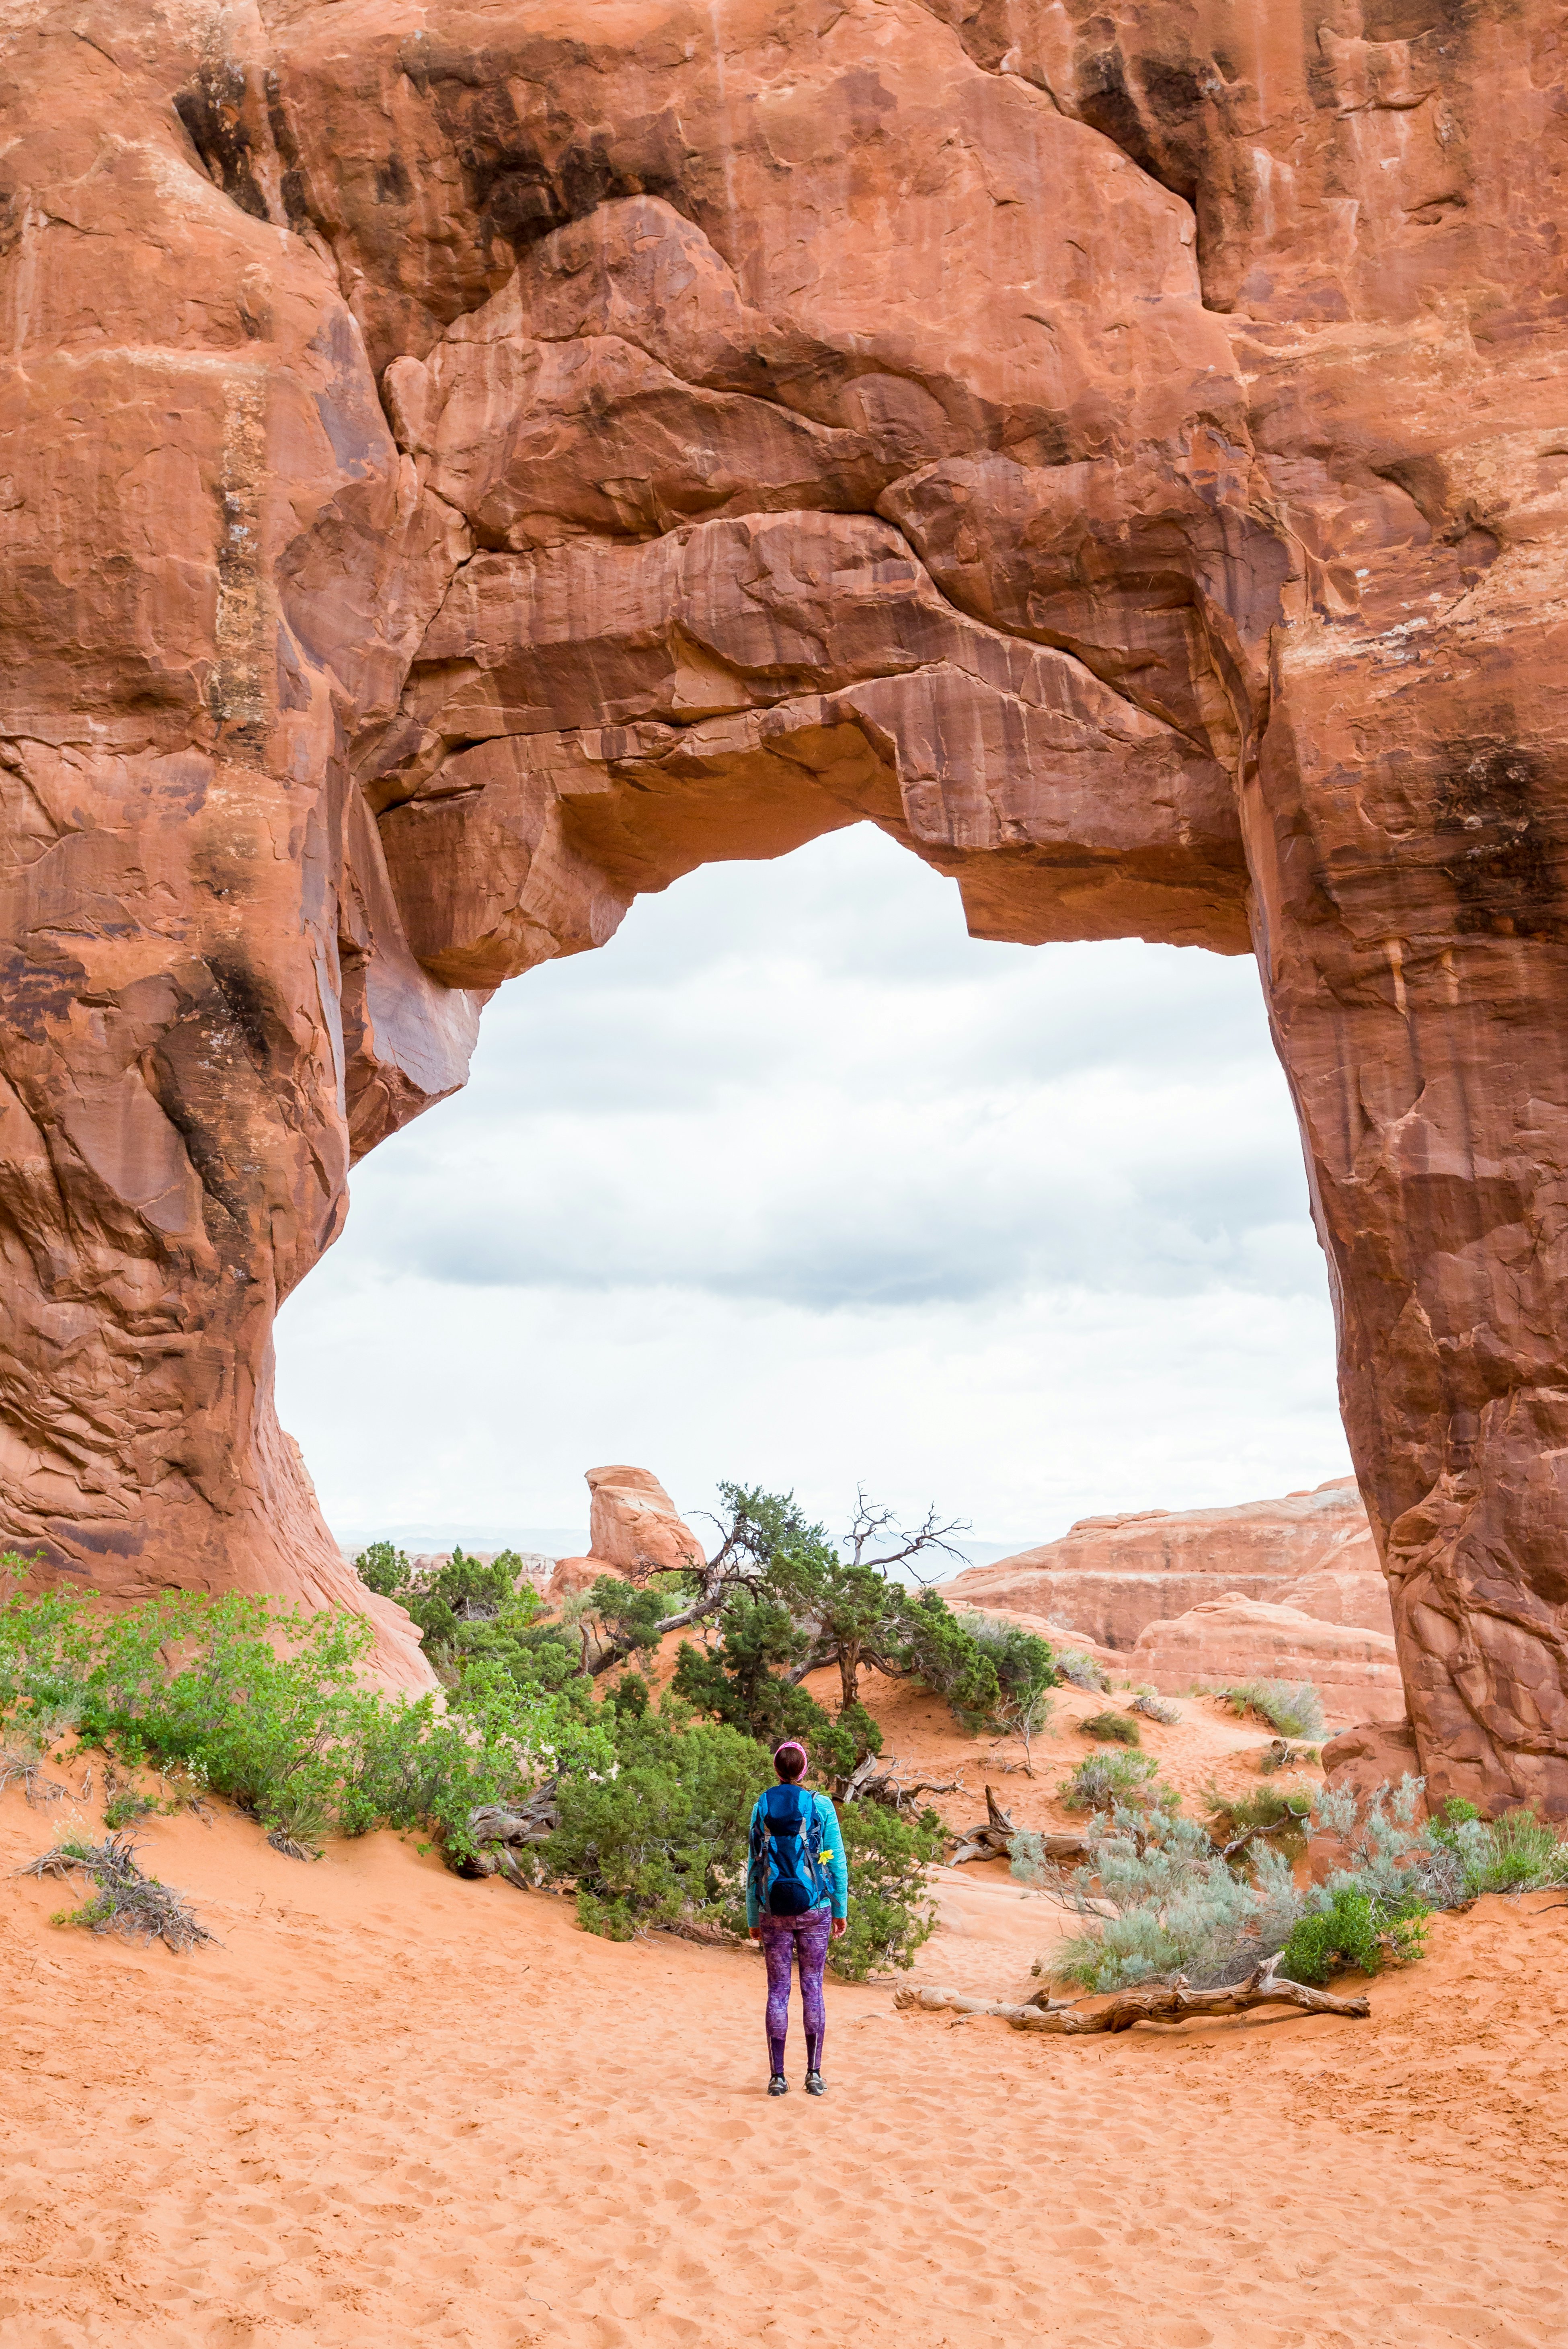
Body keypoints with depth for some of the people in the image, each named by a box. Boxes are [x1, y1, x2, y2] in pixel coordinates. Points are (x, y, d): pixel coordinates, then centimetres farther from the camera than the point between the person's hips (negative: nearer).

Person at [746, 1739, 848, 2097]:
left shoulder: (761, 1808, 1)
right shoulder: (821, 1806, -3)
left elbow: (753, 1866, 3)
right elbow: (837, 1861, -2)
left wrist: (753, 1918, 10)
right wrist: (841, 1909, 8)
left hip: (773, 1911, 1)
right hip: (814, 1907, -1)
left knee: (778, 1989, 6)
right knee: (813, 1987, 6)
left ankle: (777, 2076, 5)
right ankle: (814, 2074, 6)